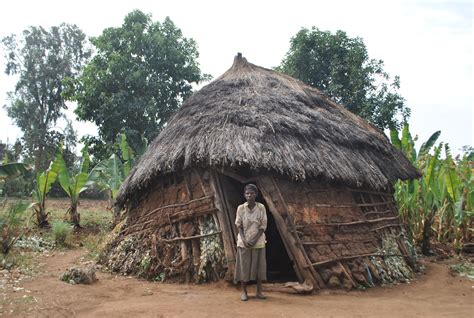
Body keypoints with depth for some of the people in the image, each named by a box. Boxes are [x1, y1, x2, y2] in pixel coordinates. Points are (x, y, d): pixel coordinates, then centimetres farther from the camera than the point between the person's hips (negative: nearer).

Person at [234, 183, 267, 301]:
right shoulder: (240, 208, -4)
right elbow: (239, 225, -2)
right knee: (243, 265, 3)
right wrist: (244, 239, -14)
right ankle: (244, 291, 13)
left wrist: (255, 239, -15)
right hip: (244, 241, 0)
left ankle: (259, 291, 15)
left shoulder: (261, 207, -5)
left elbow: (263, 226, -5)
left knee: (259, 265, 4)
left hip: (258, 241, 0)